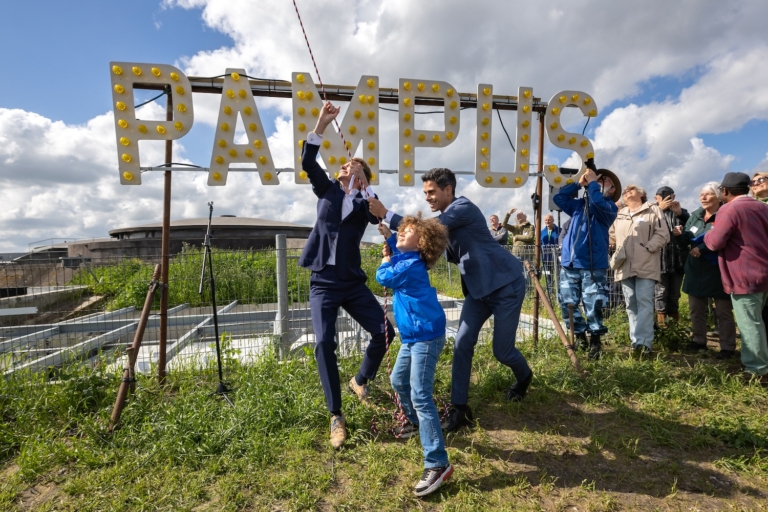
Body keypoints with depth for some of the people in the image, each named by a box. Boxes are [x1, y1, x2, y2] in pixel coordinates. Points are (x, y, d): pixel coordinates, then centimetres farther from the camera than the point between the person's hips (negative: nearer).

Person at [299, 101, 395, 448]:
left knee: (384, 332, -5)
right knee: (324, 344, -14)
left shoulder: (365, 203, 5)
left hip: (353, 283, 1)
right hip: (323, 284, 0)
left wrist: (365, 189, -18)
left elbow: (382, 216, -17)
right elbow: (307, 162, -7)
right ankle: (336, 416, 1)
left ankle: (361, 380, 25)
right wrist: (321, 125, -14)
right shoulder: (327, 189, 9)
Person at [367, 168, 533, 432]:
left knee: (501, 350, 3)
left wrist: (386, 214, -25)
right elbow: (451, 254, 7)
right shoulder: (447, 218, 9)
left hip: (506, 284, -8)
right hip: (478, 288, 8)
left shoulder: (463, 207, -19)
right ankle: (459, 408, 8)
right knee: (462, 344, -2)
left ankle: (524, 377, 39)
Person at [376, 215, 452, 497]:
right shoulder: (406, 258, 9)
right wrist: (386, 233, 19)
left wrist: (386, 259, 11)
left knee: (420, 395, -14)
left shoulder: (411, 265, -19)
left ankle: (438, 463, -9)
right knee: (399, 380, 25)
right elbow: (396, 247, 32)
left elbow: (383, 277, -5)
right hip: (412, 336, 10)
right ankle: (414, 420, 49)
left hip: (426, 337, -10)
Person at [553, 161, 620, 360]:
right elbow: (559, 197, 13)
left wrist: (592, 182, -5)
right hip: (569, 264, 5)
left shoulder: (609, 207, 2)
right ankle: (580, 336, 23)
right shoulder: (579, 204, 19)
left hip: (593, 266, -5)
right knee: (568, 304, 7)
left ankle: (595, 341, 13)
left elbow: (597, 202, -19)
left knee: (593, 306, -3)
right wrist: (579, 183, 10)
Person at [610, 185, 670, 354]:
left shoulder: (653, 210, 5)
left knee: (644, 302, -10)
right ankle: (637, 340, 13)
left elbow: (663, 235, -3)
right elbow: (612, 236, 23)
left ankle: (643, 341, -11)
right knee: (631, 304, 7)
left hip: (646, 265, -5)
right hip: (625, 267, 5)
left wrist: (647, 248, -14)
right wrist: (618, 251, 6)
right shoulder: (619, 214, 20)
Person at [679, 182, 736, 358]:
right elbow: (688, 240, 11)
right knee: (696, 308, 13)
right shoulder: (695, 215, 10)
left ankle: (727, 347, 12)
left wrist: (702, 249, -25)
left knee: (723, 311, 3)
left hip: (717, 270, -6)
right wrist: (681, 234, -9)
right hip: (696, 269, 6)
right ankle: (699, 341, 26)